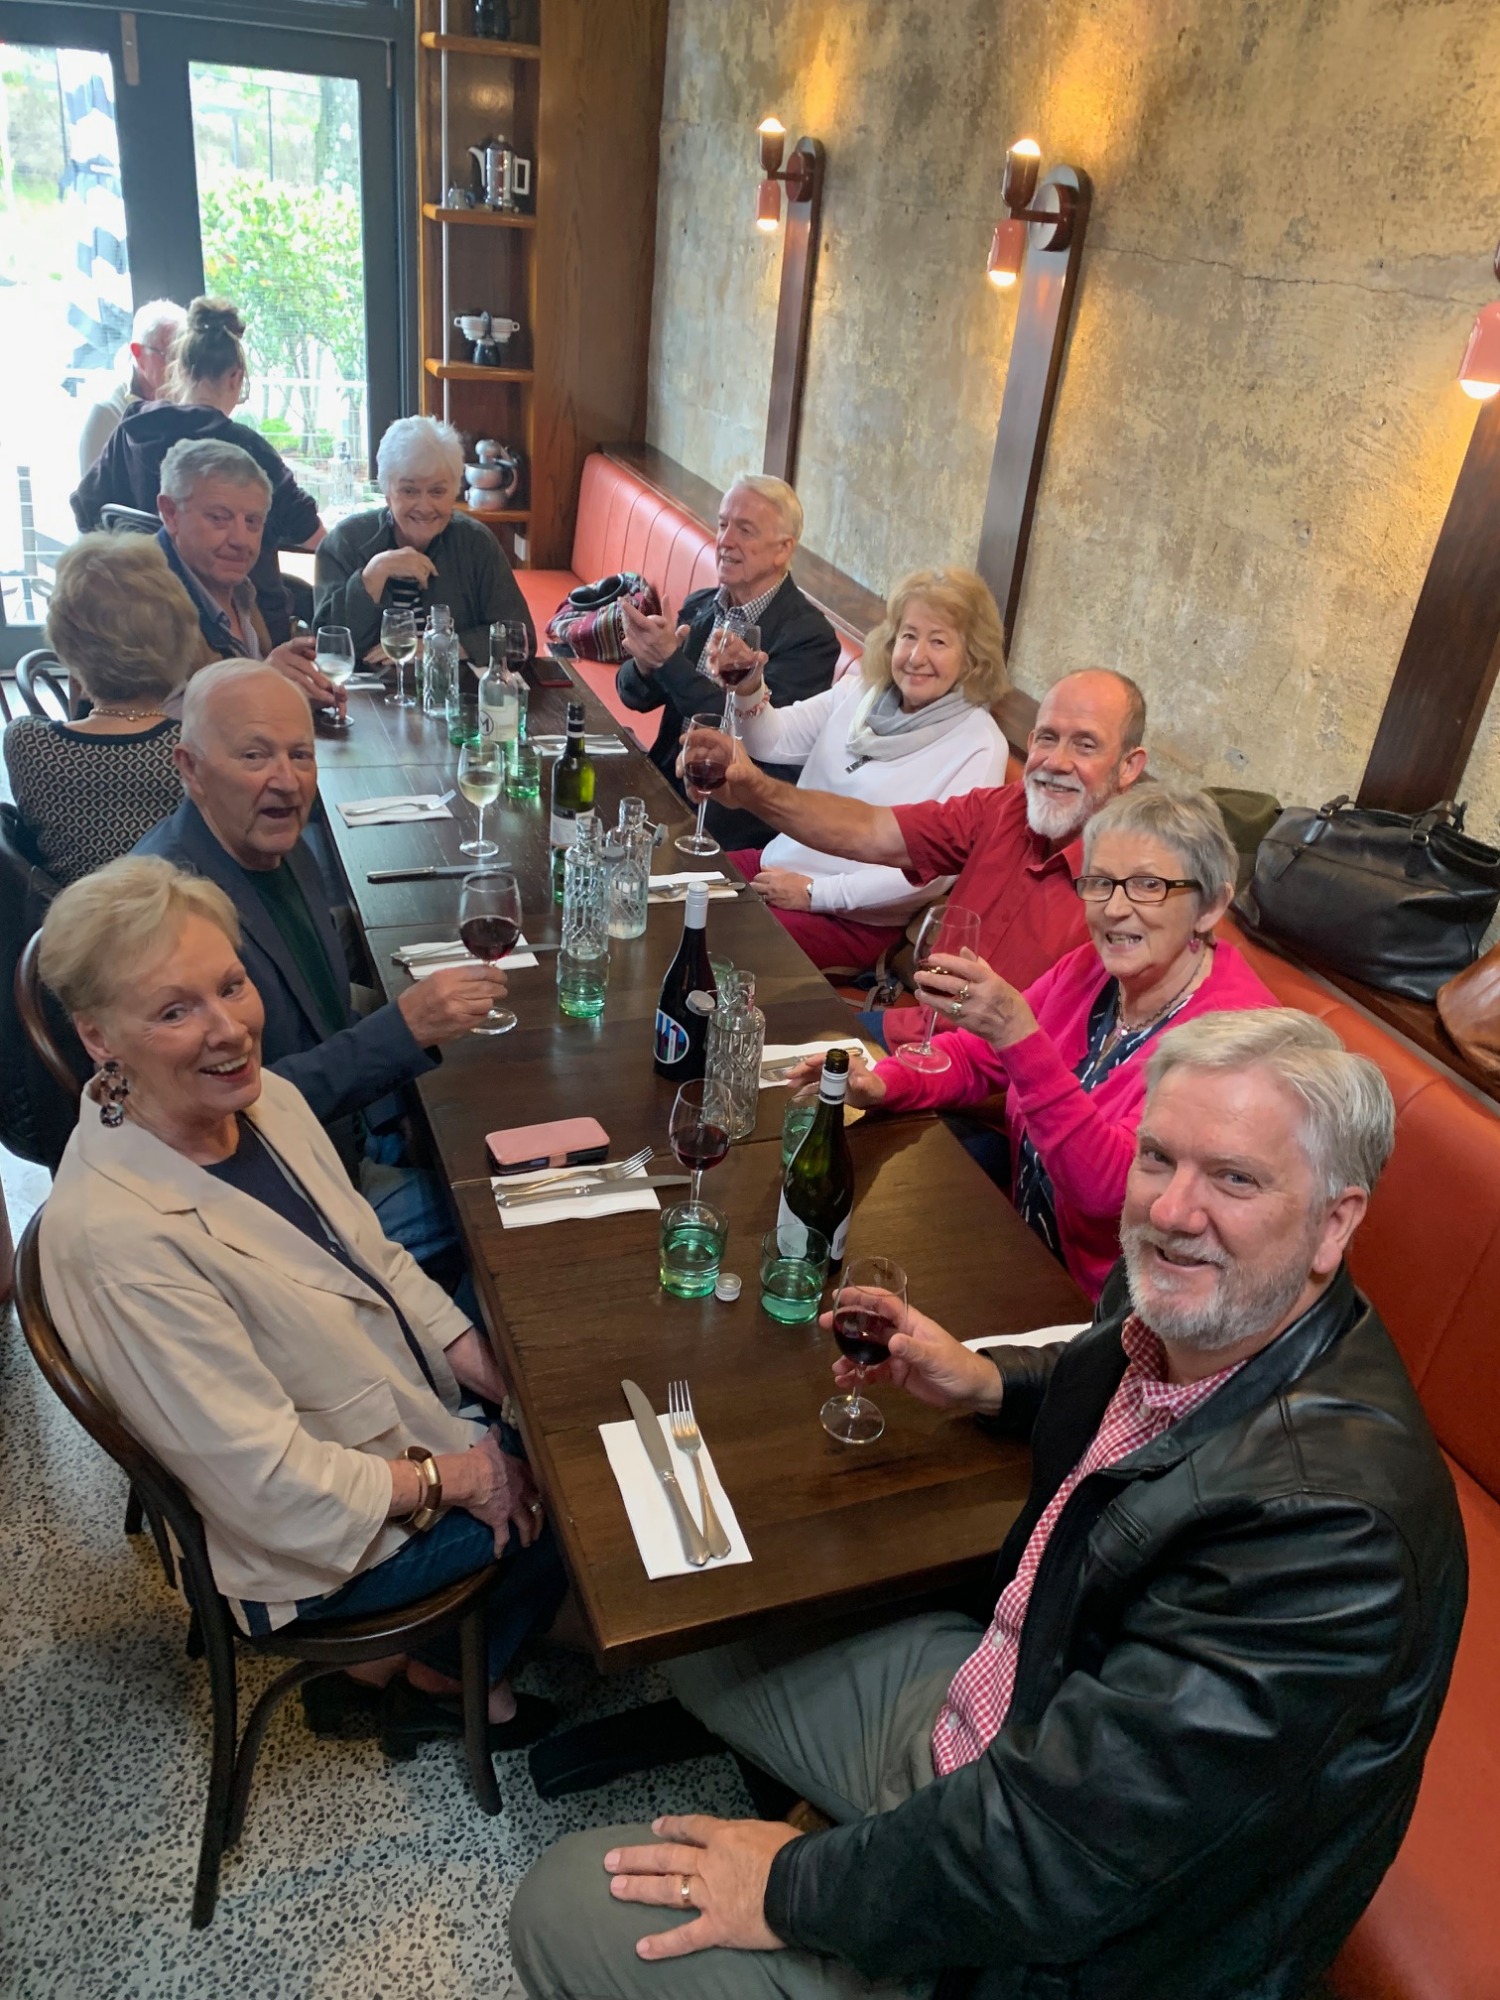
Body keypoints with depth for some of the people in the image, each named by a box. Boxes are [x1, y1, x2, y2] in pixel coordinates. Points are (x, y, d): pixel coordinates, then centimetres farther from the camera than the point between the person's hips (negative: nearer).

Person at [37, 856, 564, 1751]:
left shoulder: (267, 1101, -9)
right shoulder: (116, 1233, -33)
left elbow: (378, 1260, 4)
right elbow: (265, 1483, -28)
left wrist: (492, 1372, -7)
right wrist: (450, 1478, -18)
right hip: (321, 1544, -7)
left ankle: (401, 1659, 27)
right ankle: (437, 1687, 28)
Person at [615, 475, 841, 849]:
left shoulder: (810, 635, -12)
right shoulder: (697, 607, 7)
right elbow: (633, 695, 7)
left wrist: (669, 660, -27)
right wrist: (645, 664, -17)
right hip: (667, 786, 6)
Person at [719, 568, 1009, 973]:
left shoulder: (979, 746, -11)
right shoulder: (862, 689, 6)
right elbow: (772, 743, 1)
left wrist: (815, 892, -17)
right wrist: (749, 691, -21)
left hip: (857, 921, -6)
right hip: (778, 864, 6)